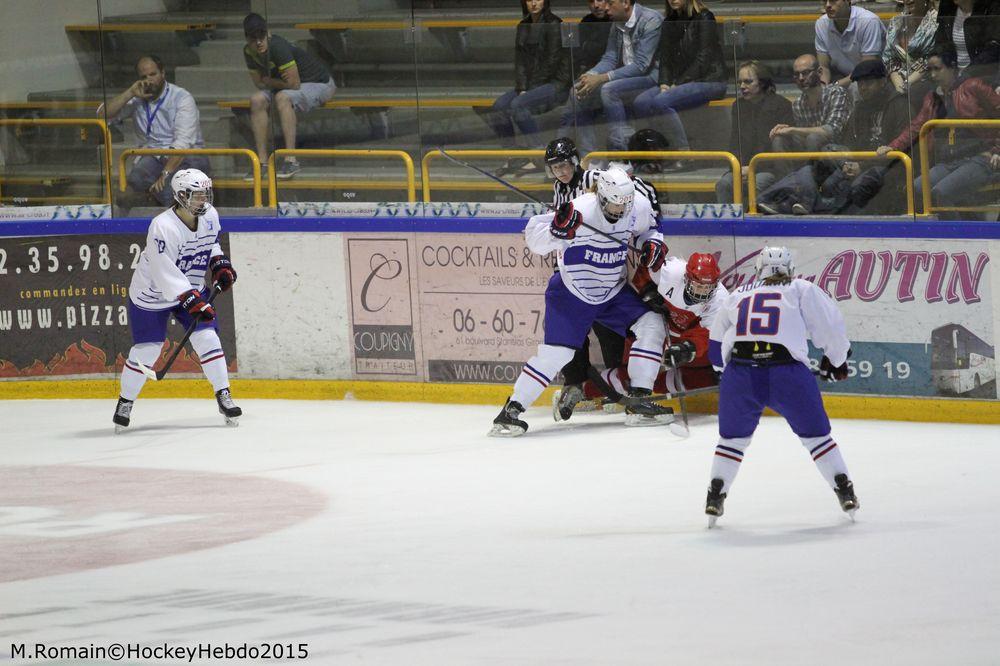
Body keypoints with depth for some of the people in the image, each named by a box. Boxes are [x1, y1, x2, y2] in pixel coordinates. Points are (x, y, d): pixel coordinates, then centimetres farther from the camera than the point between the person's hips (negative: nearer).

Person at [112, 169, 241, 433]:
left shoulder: (210, 216, -8)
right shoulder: (163, 227, -32)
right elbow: (165, 273, -35)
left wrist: (219, 263, 1)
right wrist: (193, 302, -40)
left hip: (191, 288, 6)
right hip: (152, 294, -5)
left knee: (207, 338, -6)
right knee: (146, 351, -2)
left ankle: (223, 396, 4)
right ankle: (125, 402, 19)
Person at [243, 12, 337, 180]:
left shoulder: (278, 47, -31)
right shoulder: (249, 52, -7)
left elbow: (294, 84, -29)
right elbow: (259, 83, 3)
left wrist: (268, 81, -15)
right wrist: (276, 82, -14)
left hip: (320, 84, -8)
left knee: (282, 97, -35)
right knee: (257, 100, -16)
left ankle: (291, 160, -36)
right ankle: (262, 162, -15)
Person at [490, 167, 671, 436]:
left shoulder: (638, 207, -10)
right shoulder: (580, 211, -28)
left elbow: (647, 228, 15)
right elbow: (534, 237, -28)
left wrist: (654, 243, -6)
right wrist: (557, 231, -47)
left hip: (614, 292, 6)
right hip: (572, 293, -6)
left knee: (651, 324, -8)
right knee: (556, 352, -16)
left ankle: (638, 403, -4)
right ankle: (511, 410, -7)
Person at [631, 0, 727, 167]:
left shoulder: (704, 18, -6)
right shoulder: (669, 22, 16)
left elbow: (703, 59, -12)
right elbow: (665, 58, 14)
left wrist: (677, 85, -16)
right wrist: (664, 83, -5)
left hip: (708, 80, -7)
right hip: (676, 83, 7)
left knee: (661, 102, -30)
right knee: (640, 103, -18)